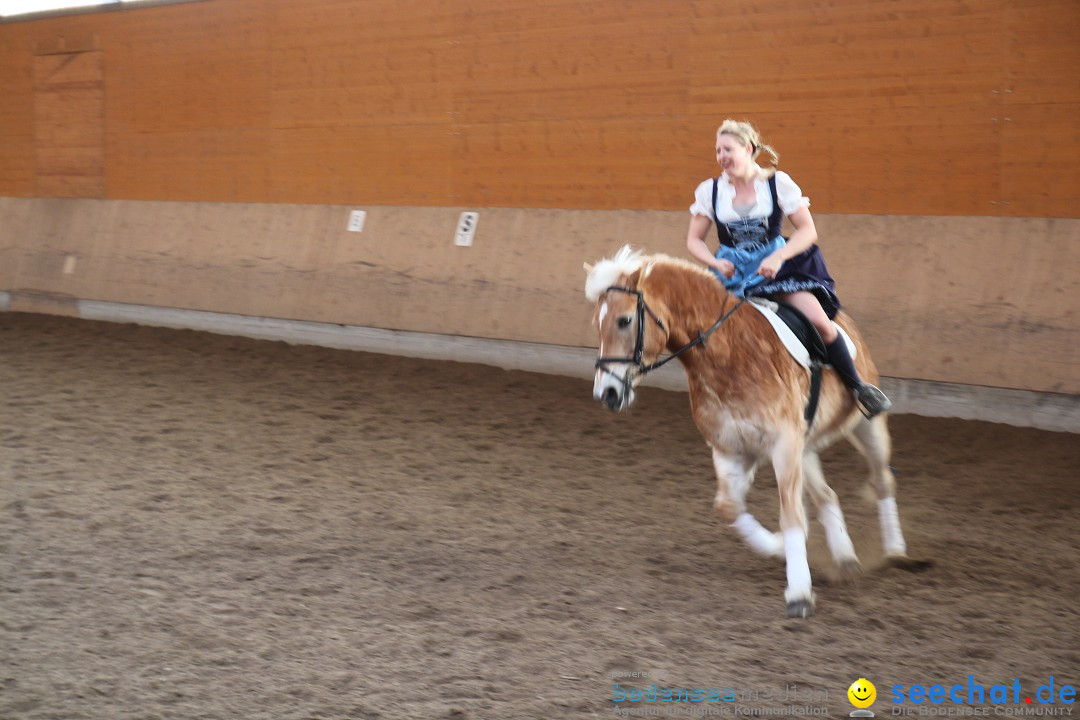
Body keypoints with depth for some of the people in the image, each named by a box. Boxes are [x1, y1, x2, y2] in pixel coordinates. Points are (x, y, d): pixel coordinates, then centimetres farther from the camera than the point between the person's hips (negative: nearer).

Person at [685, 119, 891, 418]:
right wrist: (717, 264, -14)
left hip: (776, 267, -2)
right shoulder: (709, 190, 2)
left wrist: (777, 257, -20)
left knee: (820, 321, -19)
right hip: (732, 274, 2)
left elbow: (808, 231, -5)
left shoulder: (778, 183, -3)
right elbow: (694, 240, 6)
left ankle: (858, 386, 0)